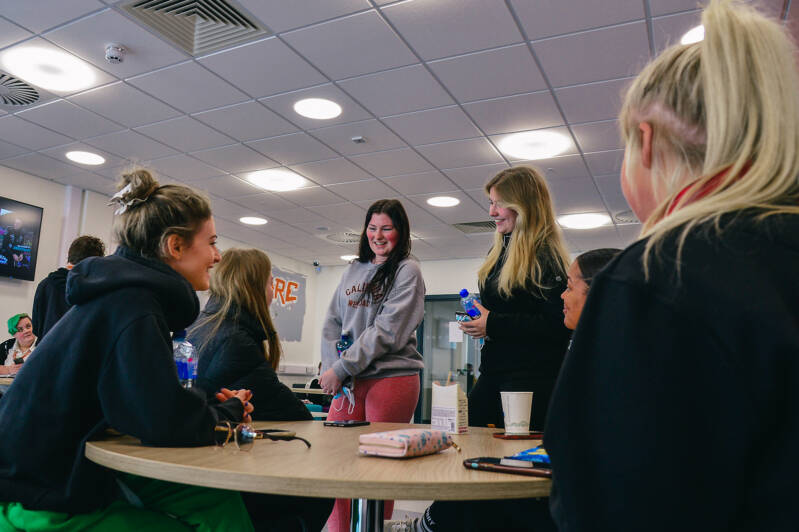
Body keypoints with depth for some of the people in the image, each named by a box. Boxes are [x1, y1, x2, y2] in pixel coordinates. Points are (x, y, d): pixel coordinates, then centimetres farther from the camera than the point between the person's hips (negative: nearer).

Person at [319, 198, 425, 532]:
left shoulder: (407, 271, -1)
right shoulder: (353, 270, 16)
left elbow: (387, 331, -11)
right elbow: (332, 323, 15)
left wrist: (340, 369, -12)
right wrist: (332, 369, -2)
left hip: (392, 377, -5)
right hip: (349, 381, 5)